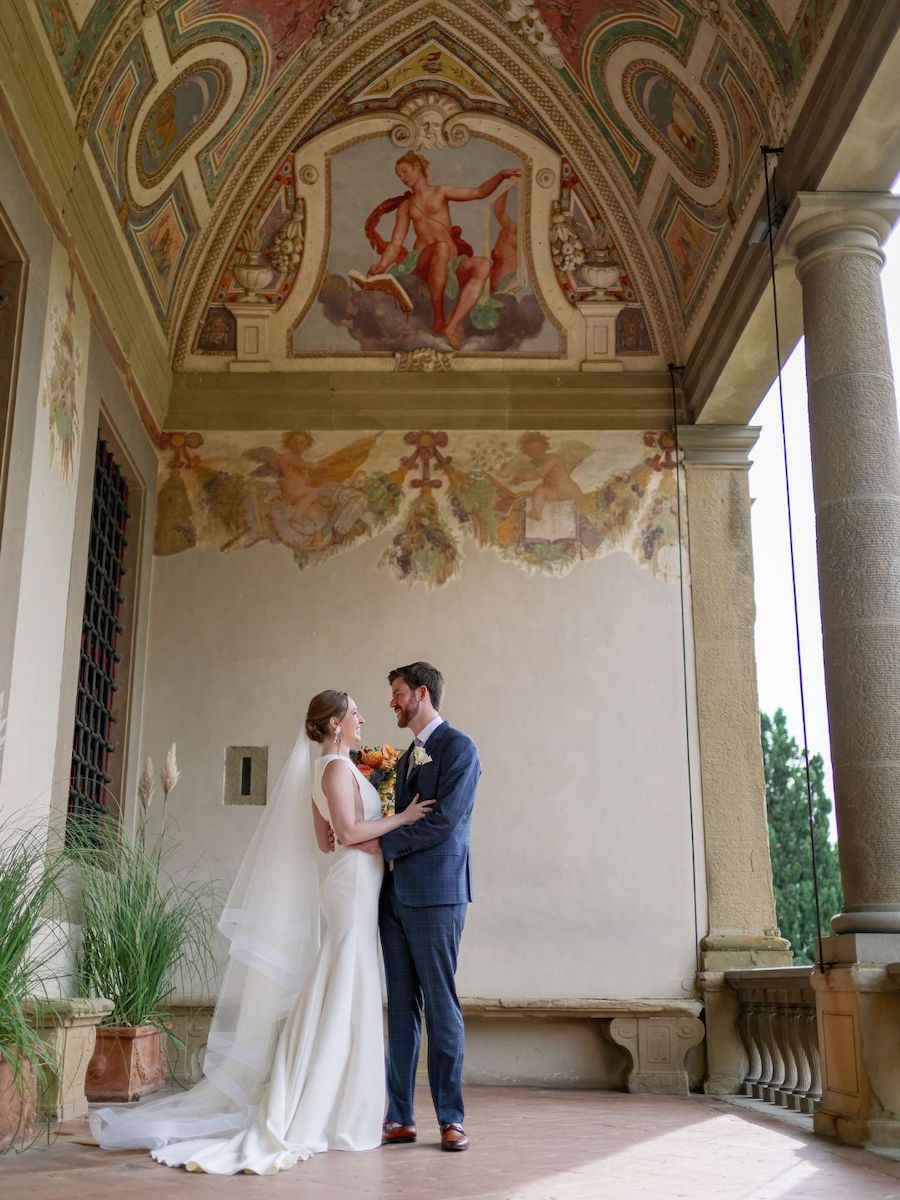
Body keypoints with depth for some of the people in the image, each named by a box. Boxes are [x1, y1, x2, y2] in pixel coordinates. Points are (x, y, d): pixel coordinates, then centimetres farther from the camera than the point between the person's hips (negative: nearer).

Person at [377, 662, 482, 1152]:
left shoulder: (458, 747, -6)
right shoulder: (406, 757, 20)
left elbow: (443, 819, -16)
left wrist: (383, 842, -11)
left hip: (435, 894, -8)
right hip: (396, 894, 8)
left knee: (441, 1005, -2)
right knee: (401, 1008, 8)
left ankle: (450, 1119, 7)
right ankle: (400, 1118, 13)